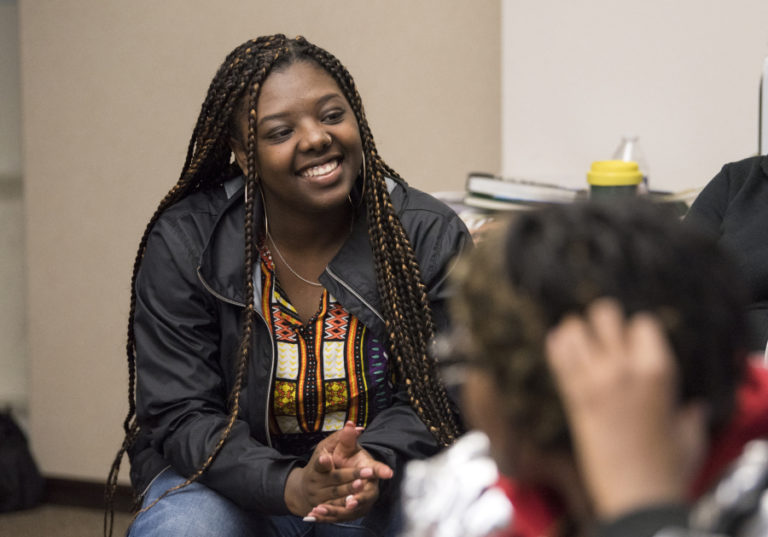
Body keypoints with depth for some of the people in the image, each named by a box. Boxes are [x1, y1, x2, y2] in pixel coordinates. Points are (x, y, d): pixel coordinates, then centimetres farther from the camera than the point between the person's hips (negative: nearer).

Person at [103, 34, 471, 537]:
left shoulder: (432, 236, -5)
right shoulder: (182, 245, -7)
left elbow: (431, 398, -4)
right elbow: (181, 415, -10)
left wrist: (370, 463, -27)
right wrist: (292, 486, -27)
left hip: (384, 488, 0)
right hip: (230, 483, 0)